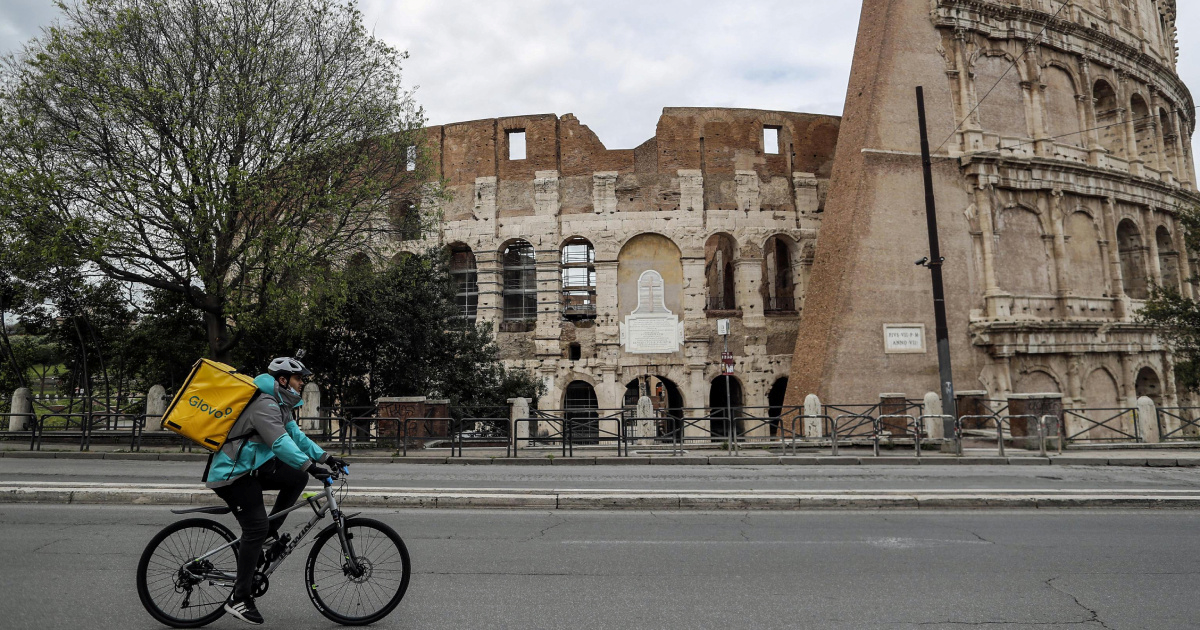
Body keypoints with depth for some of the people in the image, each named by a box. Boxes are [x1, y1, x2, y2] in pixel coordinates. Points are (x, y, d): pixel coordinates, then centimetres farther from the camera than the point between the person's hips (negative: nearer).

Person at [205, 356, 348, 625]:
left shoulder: (280, 405, 11)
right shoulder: (264, 404, -22)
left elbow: (296, 435, 9)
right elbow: (280, 443, -34)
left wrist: (325, 457, -1)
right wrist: (311, 465, -42)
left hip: (253, 467, 10)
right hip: (232, 474, -10)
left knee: (297, 479, -4)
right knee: (255, 529, -10)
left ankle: (270, 533, 9)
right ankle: (239, 598, 1)